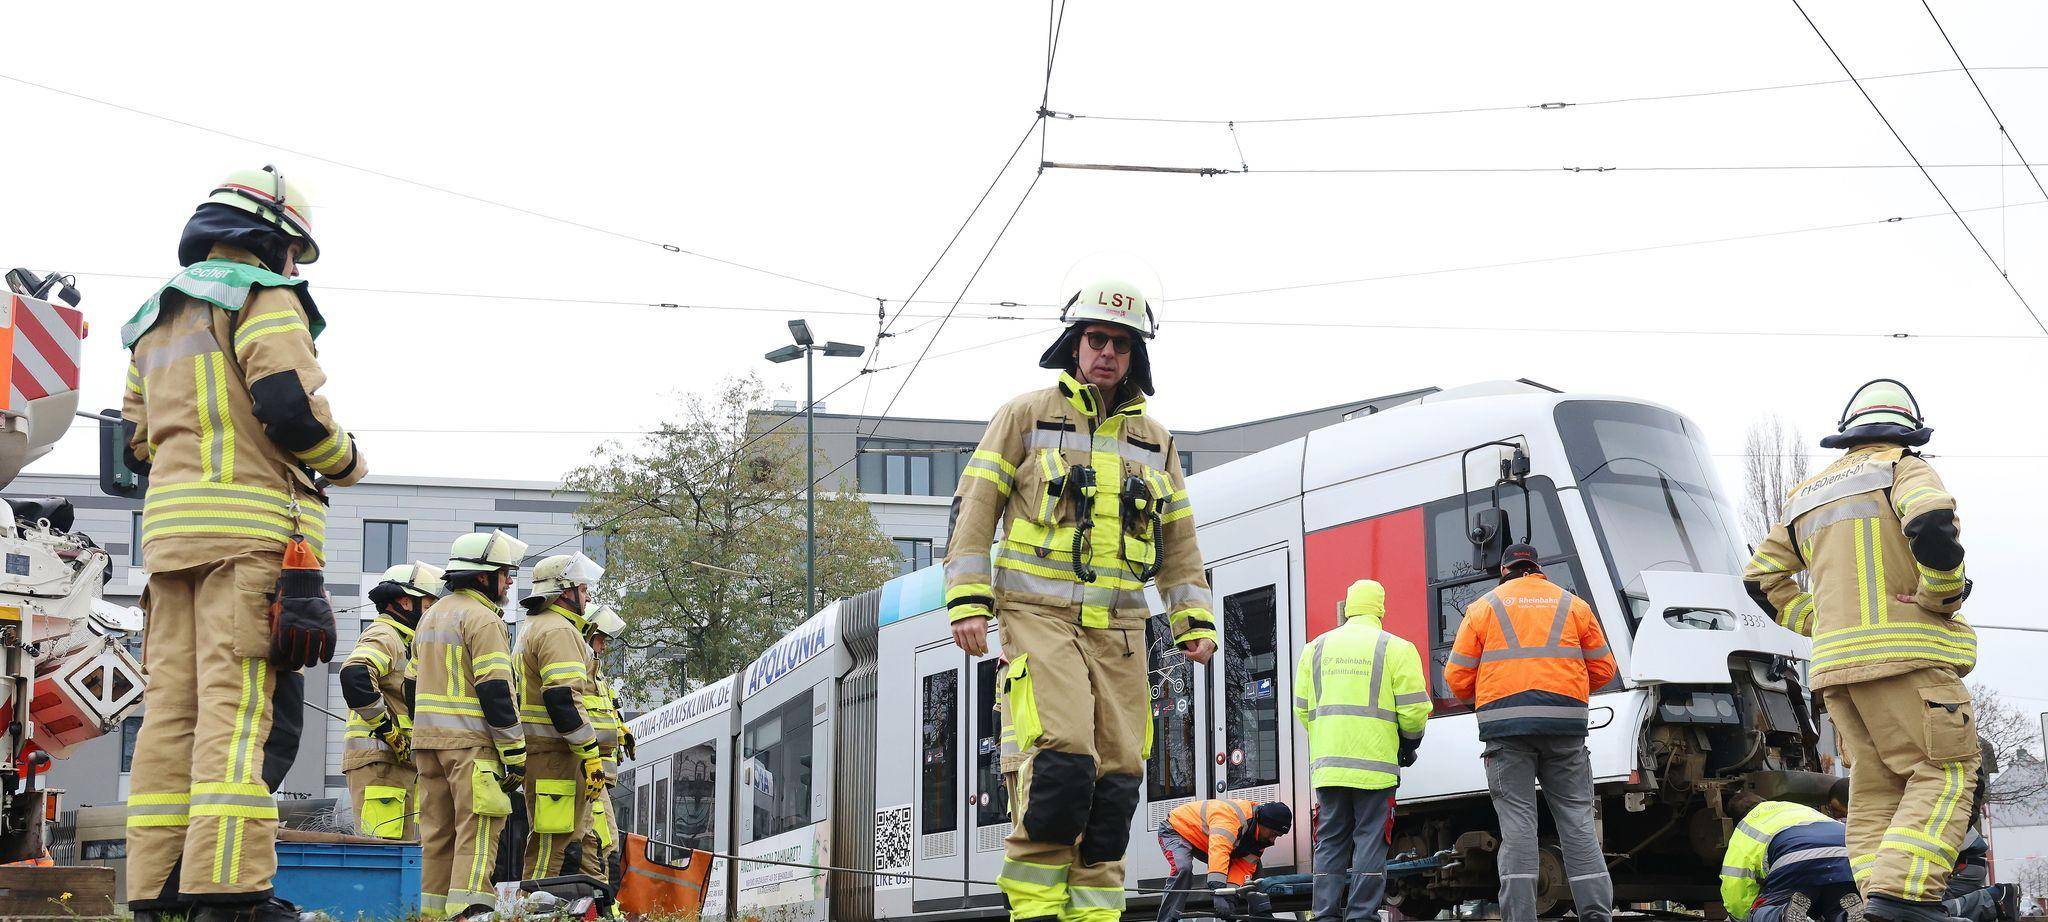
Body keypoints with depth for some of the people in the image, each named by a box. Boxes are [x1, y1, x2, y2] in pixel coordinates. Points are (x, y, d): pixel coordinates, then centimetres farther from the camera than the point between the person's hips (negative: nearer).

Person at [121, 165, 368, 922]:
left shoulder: (158, 320, 26)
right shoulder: (266, 301, 0)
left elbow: (135, 442, 23)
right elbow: (289, 406, -14)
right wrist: (346, 461, 3)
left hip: (170, 529, 8)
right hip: (253, 528, -8)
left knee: (173, 705, 4)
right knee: (245, 703, -13)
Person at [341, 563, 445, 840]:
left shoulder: (405, 643, 27)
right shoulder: (382, 636, -7)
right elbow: (354, 675, -26)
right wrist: (388, 729, -21)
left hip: (404, 764, 10)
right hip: (378, 760, -10)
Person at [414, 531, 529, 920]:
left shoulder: (431, 615, 19)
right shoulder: (482, 618, -9)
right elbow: (496, 690, -15)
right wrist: (514, 754, -13)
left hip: (427, 739, 8)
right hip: (471, 741, -8)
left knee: (438, 830, 11)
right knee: (478, 829, -10)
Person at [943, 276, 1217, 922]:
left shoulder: (1154, 440, 18)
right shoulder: (1027, 416, 6)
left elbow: (1178, 540, 22)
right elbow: (975, 508, 2)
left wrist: (1195, 621, 11)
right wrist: (967, 601, -8)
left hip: (1119, 626, 5)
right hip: (1040, 618, -5)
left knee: (1116, 778, -2)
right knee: (1062, 760, -20)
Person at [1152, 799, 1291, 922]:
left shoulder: (1259, 835, -10)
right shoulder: (1232, 815, -39)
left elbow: (1243, 869, -12)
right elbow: (1218, 850, -52)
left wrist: (1231, 893, -30)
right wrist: (1218, 889, -61)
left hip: (1201, 843, 8)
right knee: (1183, 868, -37)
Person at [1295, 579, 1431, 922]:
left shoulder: (1316, 649, 12)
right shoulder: (1396, 649, -1)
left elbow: (1302, 709, 14)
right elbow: (1414, 709, -4)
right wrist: (1409, 743, 14)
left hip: (1327, 763, 3)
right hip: (1374, 764, -3)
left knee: (1330, 841, 8)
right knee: (1370, 841, 0)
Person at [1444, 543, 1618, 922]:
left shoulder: (1483, 608, 9)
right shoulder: (1574, 605, 14)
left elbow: (1458, 677, 6)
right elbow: (1603, 668, 15)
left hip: (1507, 725, -1)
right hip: (1565, 726, 1)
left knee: (1517, 822, -1)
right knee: (1576, 820, 4)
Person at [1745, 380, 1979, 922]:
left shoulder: (1809, 495, 22)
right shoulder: (1904, 470, 2)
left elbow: (1762, 577, 22)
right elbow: (1932, 524, -20)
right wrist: (1944, 597, -8)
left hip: (1836, 659, 6)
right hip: (1904, 652, -6)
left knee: (1875, 784, 8)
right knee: (1946, 770, -6)